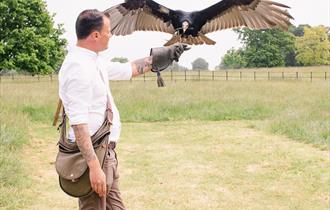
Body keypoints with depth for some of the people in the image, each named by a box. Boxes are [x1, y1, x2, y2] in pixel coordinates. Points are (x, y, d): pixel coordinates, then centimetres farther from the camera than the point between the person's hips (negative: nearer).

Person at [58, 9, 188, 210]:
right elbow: (78, 123, -26)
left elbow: (129, 69, 27)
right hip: (92, 154, -10)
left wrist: (162, 55, 30)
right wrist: (94, 167, -29)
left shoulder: (96, 61, 11)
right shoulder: (78, 68, -20)